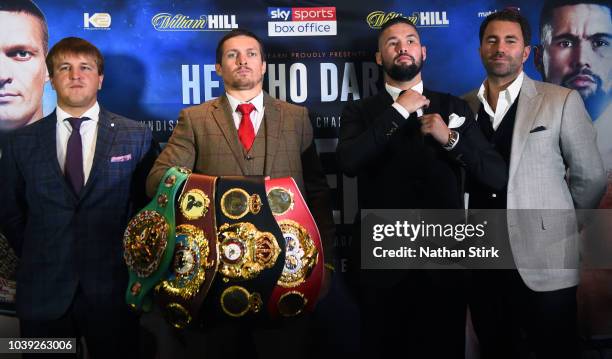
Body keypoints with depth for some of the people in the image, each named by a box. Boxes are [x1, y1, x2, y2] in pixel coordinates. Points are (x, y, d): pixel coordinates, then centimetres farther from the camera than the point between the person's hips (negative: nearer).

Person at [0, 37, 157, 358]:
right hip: (43, 292, 1)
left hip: (113, 288, -1)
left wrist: (131, 258, 2)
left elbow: (149, 204, 5)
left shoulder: (137, 137, 0)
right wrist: (37, 260, 7)